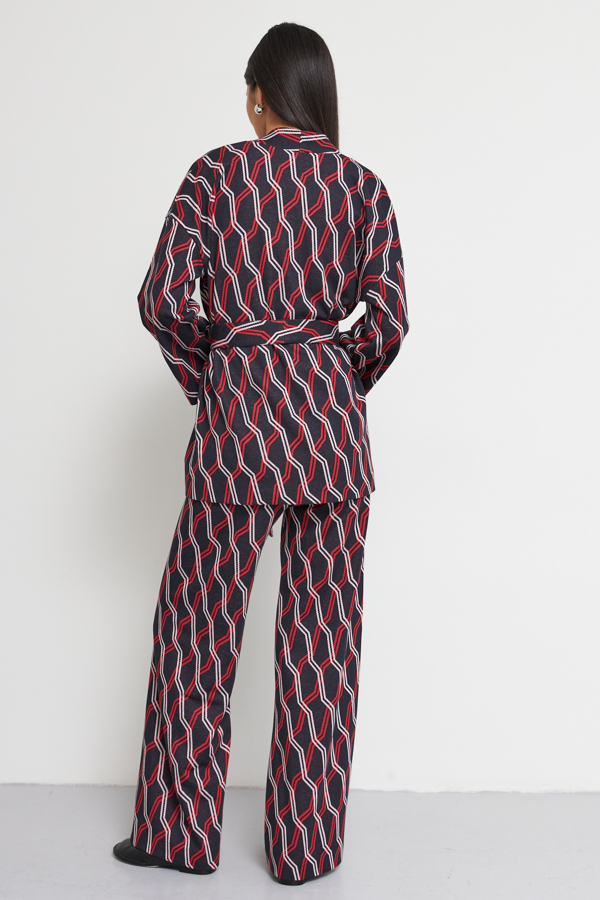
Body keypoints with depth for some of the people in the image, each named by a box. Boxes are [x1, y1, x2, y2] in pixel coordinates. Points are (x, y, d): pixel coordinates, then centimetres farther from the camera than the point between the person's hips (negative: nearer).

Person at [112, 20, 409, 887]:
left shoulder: (218, 172, 1)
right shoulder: (363, 186, 5)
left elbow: (163, 297, -6)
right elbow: (388, 319, -3)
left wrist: (202, 376, 9)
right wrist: (341, 386, 12)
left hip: (238, 407, -1)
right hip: (332, 414, 2)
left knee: (199, 620, 10)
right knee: (322, 632, 6)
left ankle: (180, 829, 21)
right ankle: (306, 845, 15)